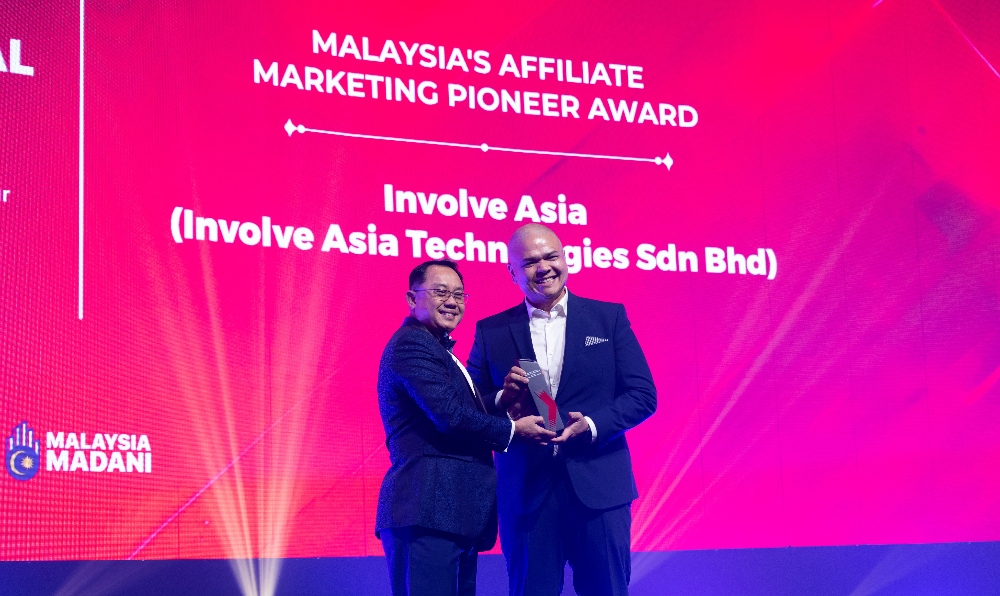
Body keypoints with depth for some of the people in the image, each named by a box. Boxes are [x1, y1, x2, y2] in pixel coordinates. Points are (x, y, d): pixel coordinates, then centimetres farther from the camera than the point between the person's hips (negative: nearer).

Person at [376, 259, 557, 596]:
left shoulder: (438, 350, 24)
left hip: (454, 513, 11)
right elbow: (450, 416, -18)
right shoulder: (411, 344, -9)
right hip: (428, 512, -10)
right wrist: (512, 430, -7)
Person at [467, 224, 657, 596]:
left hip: (598, 486, 0)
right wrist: (504, 400, -13)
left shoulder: (609, 318, 7)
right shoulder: (491, 332, 8)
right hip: (525, 492, 0)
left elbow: (643, 395, 2)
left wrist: (591, 424, -13)